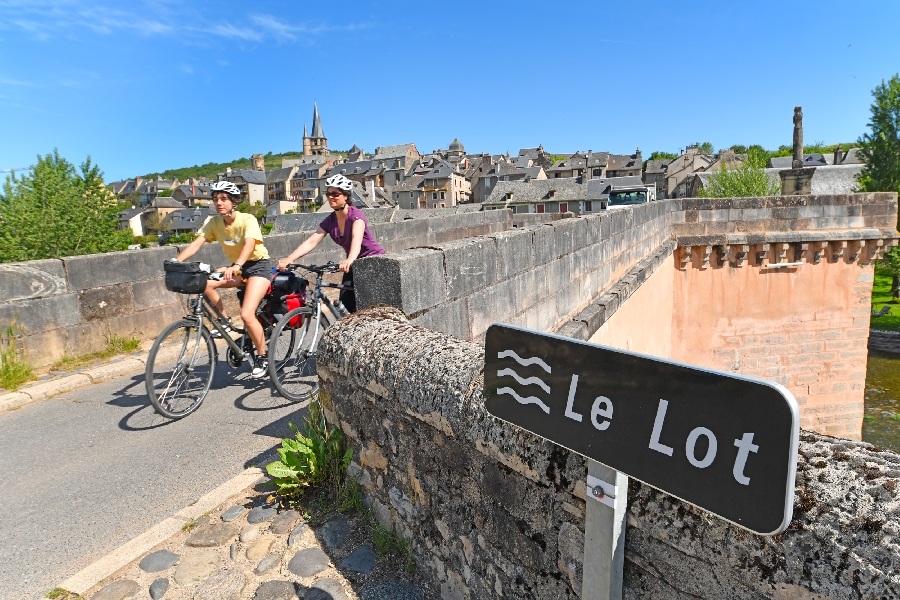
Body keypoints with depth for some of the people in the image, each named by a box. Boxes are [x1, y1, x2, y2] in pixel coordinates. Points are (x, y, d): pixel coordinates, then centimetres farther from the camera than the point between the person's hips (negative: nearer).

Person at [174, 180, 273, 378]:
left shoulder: (247, 220, -19)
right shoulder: (214, 222, -3)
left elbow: (249, 244, -36)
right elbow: (196, 243, -12)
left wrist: (236, 265, -54)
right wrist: (175, 261, -28)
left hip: (258, 265, -6)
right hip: (236, 268, 6)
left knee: (246, 314, -22)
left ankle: (262, 358, -2)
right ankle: (224, 321, 2)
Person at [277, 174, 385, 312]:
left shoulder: (355, 215, -21)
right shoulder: (330, 220, -4)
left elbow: (357, 238, -40)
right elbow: (311, 242, -12)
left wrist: (349, 260, -59)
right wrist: (288, 259, -26)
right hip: (355, 264, 6)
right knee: (345, 304, -1)